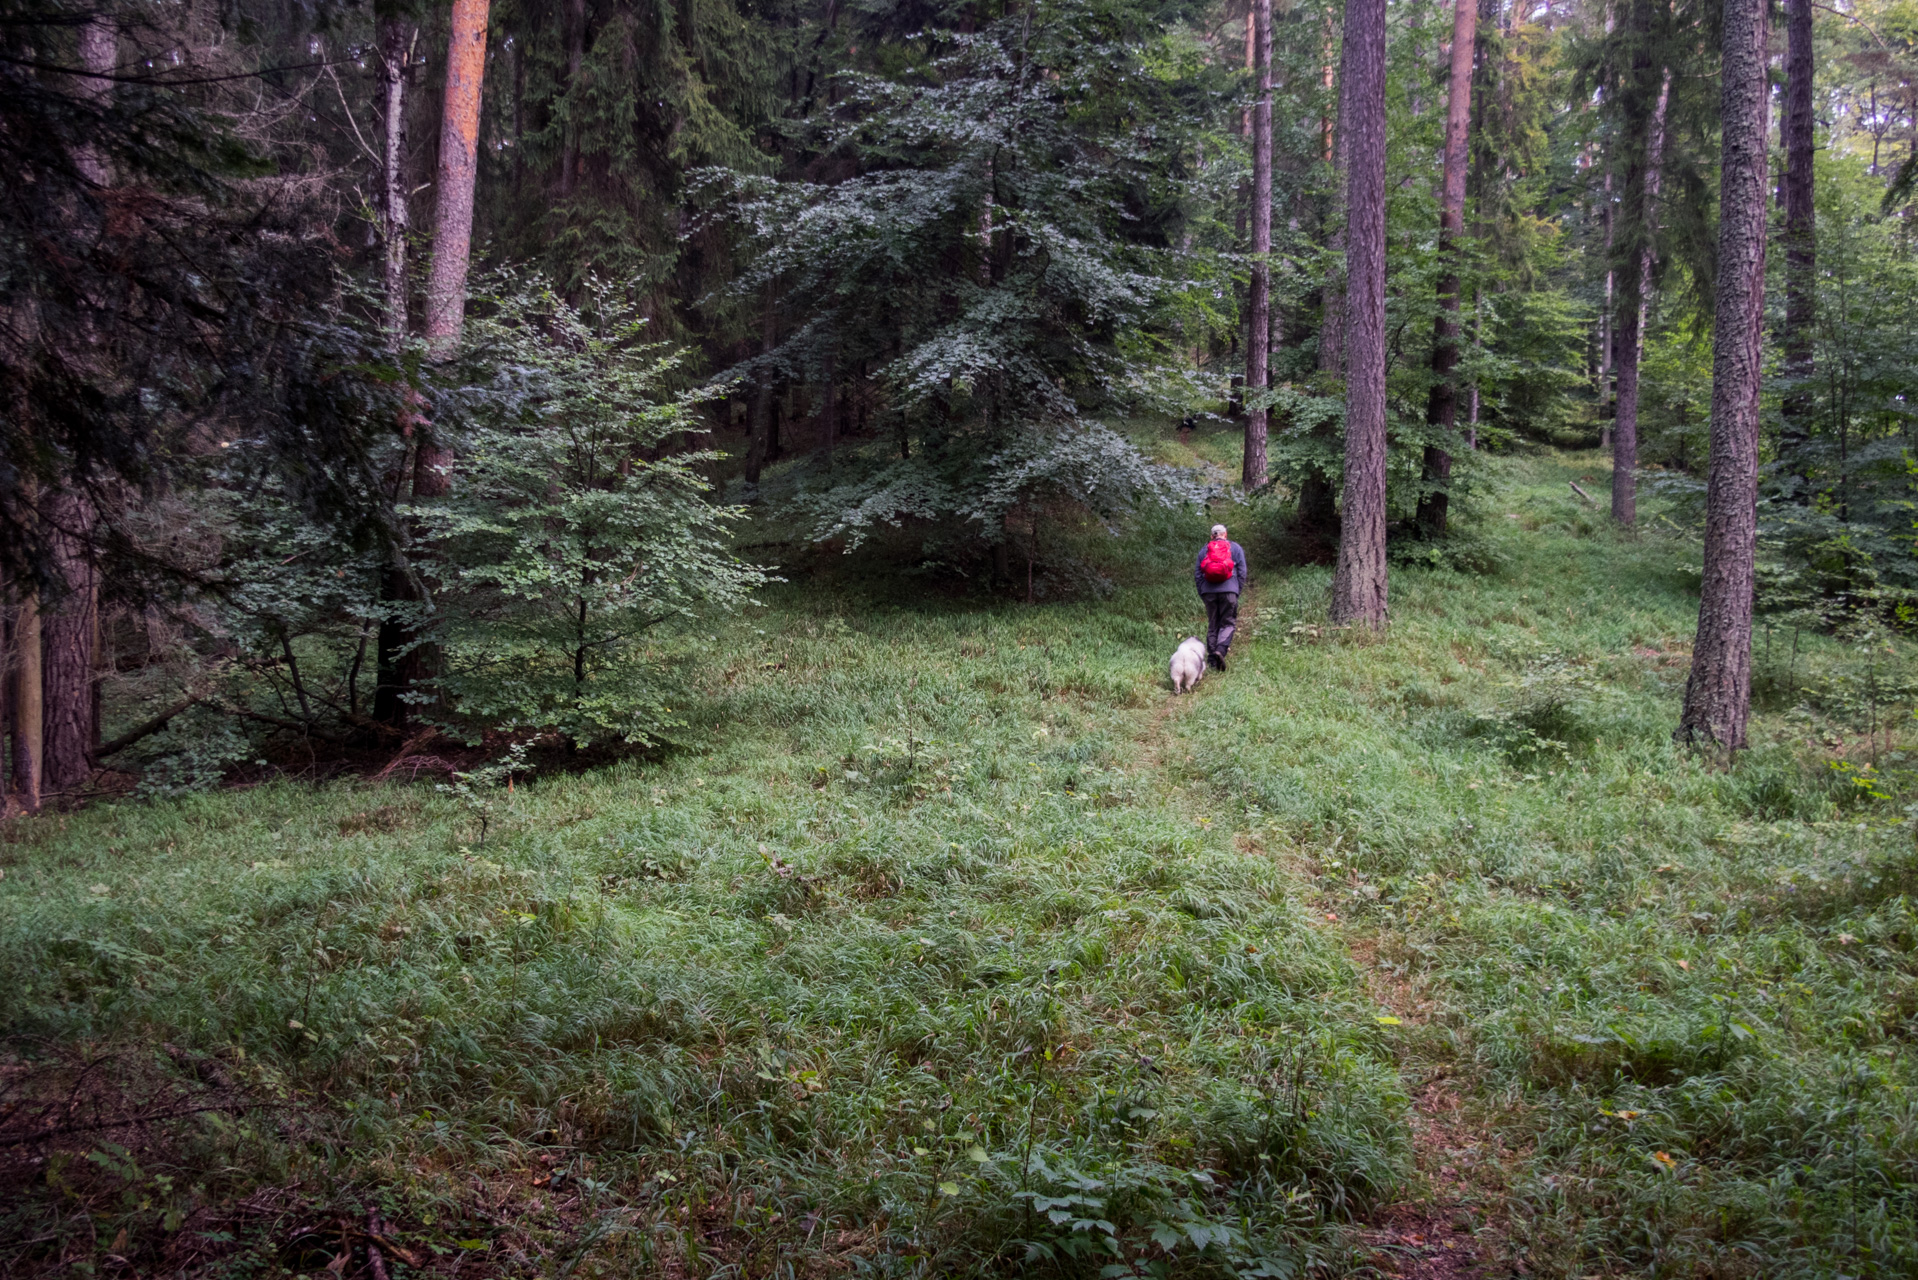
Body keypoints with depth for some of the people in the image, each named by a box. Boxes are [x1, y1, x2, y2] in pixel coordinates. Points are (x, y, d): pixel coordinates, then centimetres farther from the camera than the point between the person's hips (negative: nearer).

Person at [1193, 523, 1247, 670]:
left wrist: (1202, 594, 16)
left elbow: (1197, 574, 13)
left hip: (1209, 591, 3)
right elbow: (1242, 571, 5)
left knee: (1212, 624, 9)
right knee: (1228, 623, -1)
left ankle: (1211, 658, 4)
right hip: (1229, 590, -2)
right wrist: (1238, 591, 10)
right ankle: (1220, 650, -25)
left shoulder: (1203, 550, 15)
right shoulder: (1235, 548, 10)